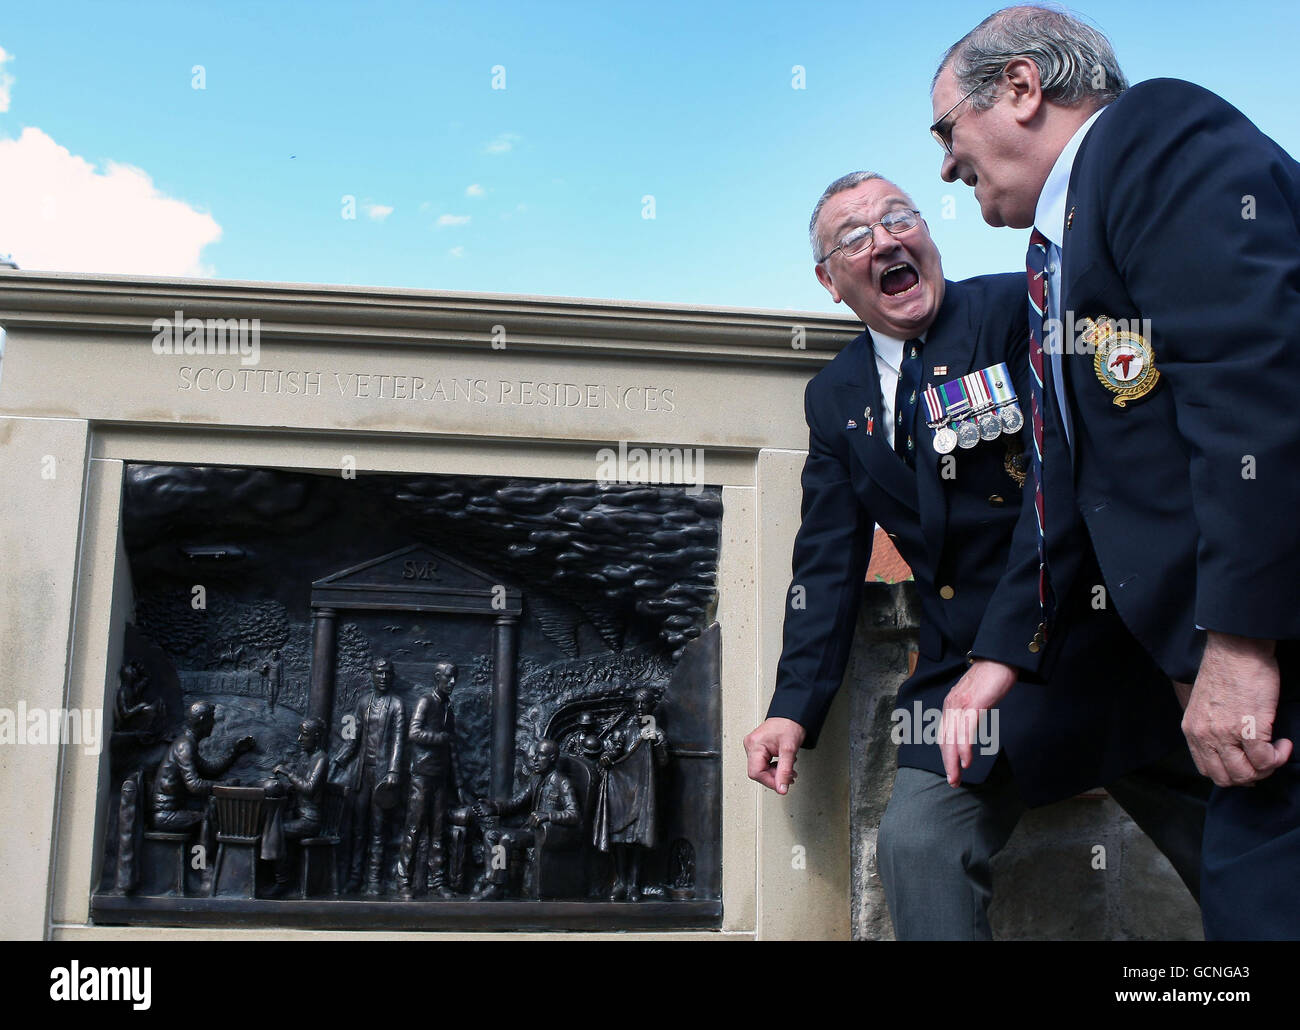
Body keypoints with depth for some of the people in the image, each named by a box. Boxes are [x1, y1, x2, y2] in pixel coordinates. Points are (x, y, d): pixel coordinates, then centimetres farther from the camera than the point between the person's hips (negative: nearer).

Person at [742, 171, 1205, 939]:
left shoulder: (1023, 309, -9)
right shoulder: (834, 396, 8)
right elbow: (829, 560, 9)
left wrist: (1004, 653, -29)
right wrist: (795, 707, 0)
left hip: (1106, 650, -3)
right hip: (965, 671, 4)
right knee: (915, 845, -13)